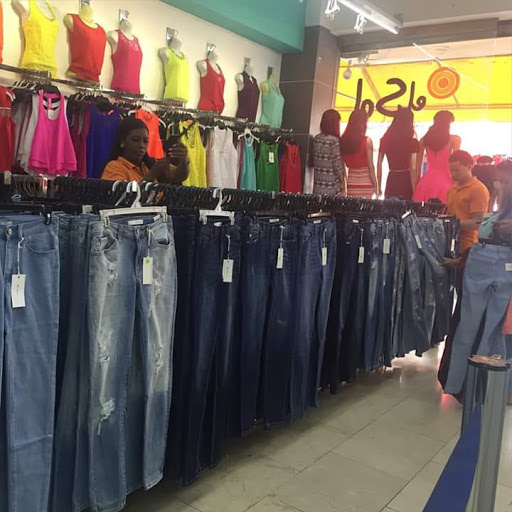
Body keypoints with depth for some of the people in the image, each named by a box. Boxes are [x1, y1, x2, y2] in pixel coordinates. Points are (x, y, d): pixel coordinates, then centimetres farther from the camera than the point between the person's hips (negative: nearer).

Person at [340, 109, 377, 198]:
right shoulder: (367, 141, -8)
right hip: (365, 183, -4)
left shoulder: (343, 140, 2)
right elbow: (370, 166, -7)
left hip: (351, 183, 4)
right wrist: (375, 184, 3)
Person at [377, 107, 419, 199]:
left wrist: (379, 187, 13)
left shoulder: (385, 140, 6)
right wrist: (415, 191, -7)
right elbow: (413, 168, -10)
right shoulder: (412, 142, -6)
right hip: (406, 182, -3)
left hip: (391, 181, 3)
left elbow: (379, 164, 7)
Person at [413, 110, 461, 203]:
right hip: (445, 180, -4)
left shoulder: (424, 139, 10)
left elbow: (418, 163, 10)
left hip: (427, 180, 4)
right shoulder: (454, 139, 0)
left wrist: (417, 181, 17)